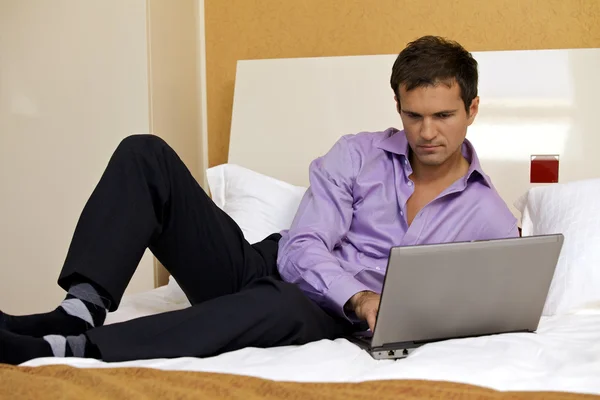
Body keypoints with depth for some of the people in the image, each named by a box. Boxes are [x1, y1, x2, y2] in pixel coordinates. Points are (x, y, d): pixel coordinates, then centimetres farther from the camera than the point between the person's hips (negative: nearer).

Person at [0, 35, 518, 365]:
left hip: (321, 316, -3)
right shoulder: (358, 155, 6)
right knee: (145, 154, -13)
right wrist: (358, 295, -26)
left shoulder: (489, 218, 4)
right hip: (258, 266, 4)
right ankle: (81, 309, -32)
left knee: (283, 305, -44)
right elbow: (300, 249, -4)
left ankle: (71, 349, -46)